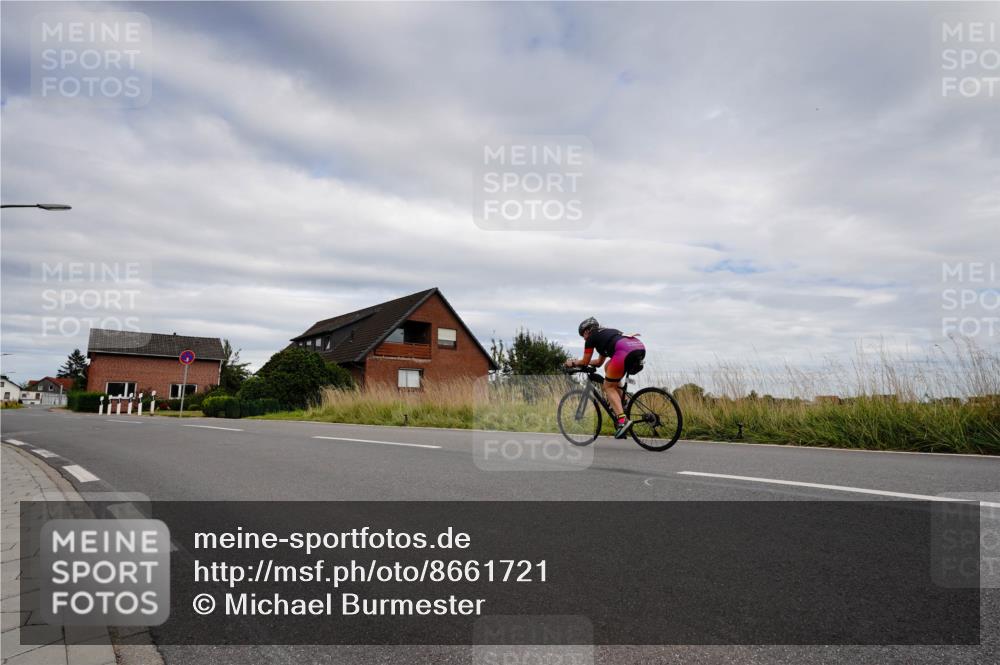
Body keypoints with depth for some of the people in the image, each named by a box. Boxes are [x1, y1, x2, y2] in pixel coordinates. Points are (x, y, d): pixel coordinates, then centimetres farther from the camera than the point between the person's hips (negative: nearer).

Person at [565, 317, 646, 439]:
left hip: (625, 351, -8)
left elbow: (585, 362, 22)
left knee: (609, 387, 6)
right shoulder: (606, 334, 38)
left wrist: (573, 363, 40)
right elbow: (599, 362, 45)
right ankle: (619, 406, 22)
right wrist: (578, 361, 52)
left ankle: (622, 420, -13)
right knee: (609, 367, 30)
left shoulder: (591, 337, 17)